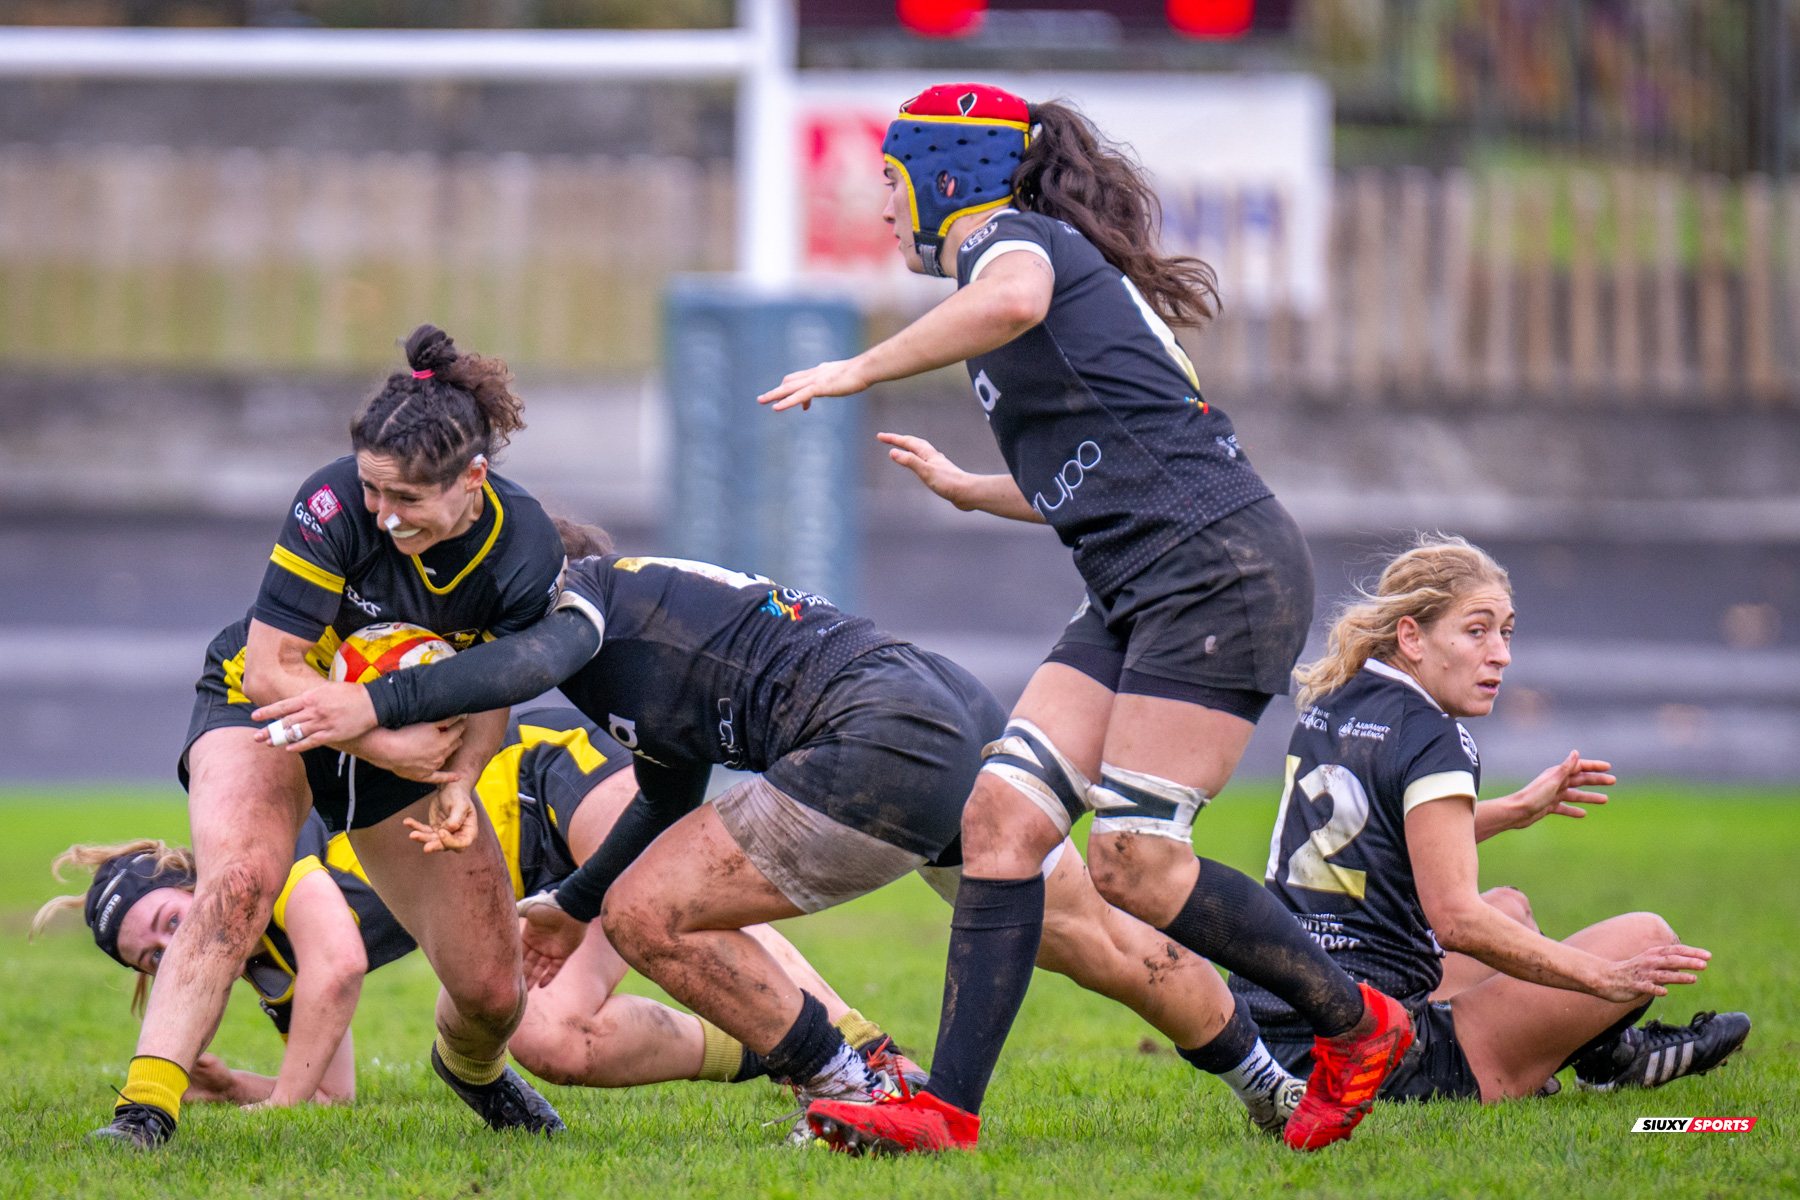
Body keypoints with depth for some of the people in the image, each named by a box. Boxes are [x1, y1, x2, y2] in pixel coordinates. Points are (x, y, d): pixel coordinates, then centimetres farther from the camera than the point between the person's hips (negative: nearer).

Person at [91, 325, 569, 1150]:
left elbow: (494, 692, -9)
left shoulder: (524, 549, -22)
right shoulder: (336, 505, -31)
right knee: (236, 882, -35)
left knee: (491, 993, 2)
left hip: (412, 740, 3)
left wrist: (458, 784, -28)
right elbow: (268, 669, -27)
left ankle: (471, 1069, 40)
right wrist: (381, 741, -34)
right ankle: (145, 1109, -39)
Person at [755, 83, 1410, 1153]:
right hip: (1140, 594, 10)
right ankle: (948, 1110, -6)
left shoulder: (1009, 236, -4)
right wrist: (964, 487, 43)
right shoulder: (1046, 257, 25)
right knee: (1002, 817, -3)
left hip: (1221, 569, -10)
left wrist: (859, 371, -22)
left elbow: (1013, 301, -33)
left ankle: (1356, 1024, 5)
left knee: (1135, 863, -12)